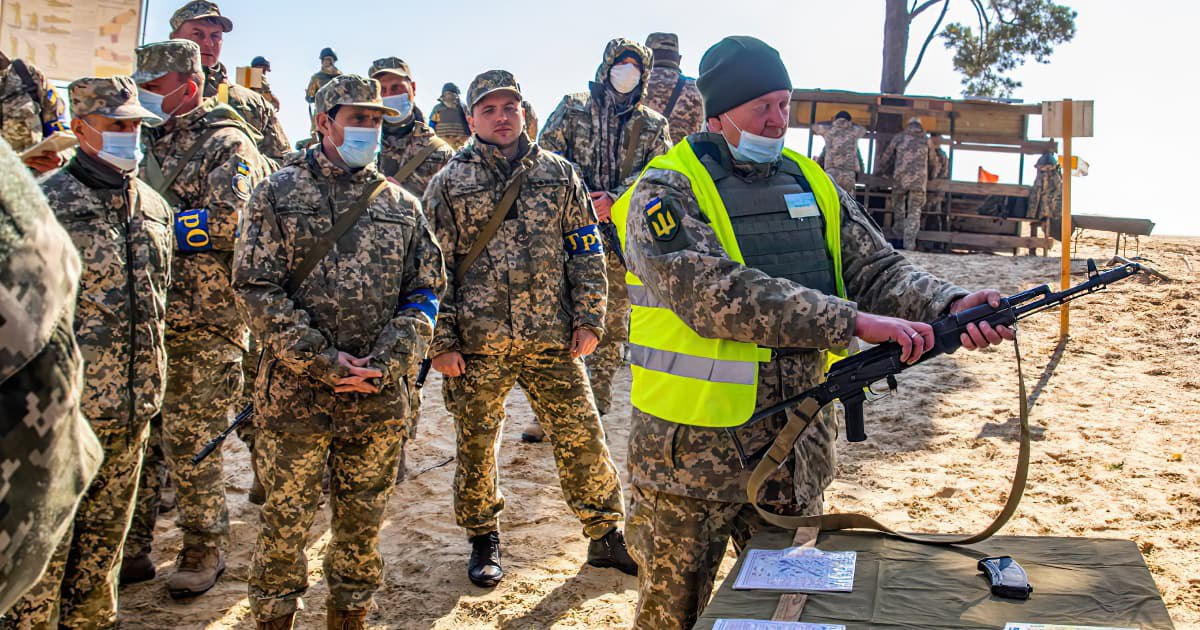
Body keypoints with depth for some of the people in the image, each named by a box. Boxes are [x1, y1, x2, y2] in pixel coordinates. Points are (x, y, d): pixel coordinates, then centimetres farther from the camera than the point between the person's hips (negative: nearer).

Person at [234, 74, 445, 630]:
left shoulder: (402, 205, 9)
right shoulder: (279, 194, 2)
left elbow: (425, 292, 6)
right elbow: (256, 287, -6)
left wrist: (386, 361, -9)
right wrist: (321, 359, -14)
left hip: (380, 398, 2)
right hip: (298, 393, -2)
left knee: (362, 521, 13)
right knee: (286, 519, 7)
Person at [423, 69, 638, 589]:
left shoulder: (559, 174, 7)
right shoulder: (449, 183, 2)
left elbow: (587, 251, 9)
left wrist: (588, 319, 2)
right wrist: (440, 341, -4)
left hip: (552, 336, 1)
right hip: (477, 341, -1)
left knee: (582, 437, 5)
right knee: (476, 443, 10)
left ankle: (606, 535, 22)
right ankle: (483, 541, 30)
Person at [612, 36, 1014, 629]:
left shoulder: (813, 185, 9)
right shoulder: (666, 193, -12)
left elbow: (876, 268, 3)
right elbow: (713, 294, -27)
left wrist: (949, 305, -19)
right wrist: (853, 320, -32)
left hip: (798, 452, 6)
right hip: (693, 458, -5)